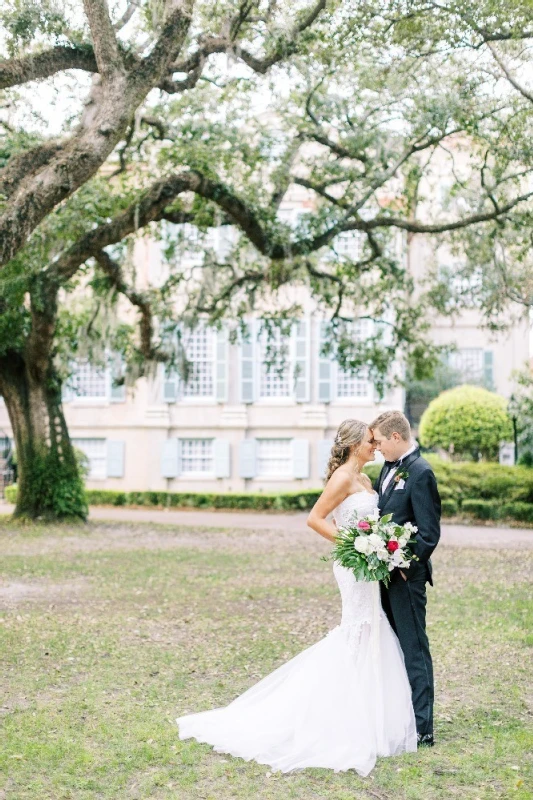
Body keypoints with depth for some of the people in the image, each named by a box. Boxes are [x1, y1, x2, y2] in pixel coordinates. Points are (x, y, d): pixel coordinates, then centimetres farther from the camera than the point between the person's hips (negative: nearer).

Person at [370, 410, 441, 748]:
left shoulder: (420, 473, -16)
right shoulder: (389, 469, 11)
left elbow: (430, 532, -18)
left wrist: (406, 567, -17)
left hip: (406, 576, -9)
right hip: (386, 572, 9)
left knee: (414, 649, -2)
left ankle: (422, 728, 6)